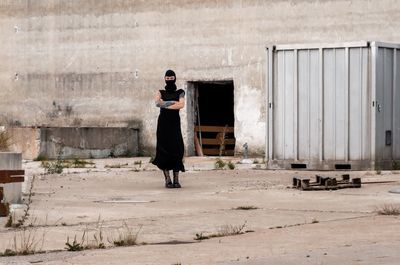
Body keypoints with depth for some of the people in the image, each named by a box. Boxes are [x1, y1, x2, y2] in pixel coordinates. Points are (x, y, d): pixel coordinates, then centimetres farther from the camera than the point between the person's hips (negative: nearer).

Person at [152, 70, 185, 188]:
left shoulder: (180, 93, 11)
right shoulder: (160, 93, 12)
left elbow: (181, 105, -9)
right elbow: (157, 103, -9)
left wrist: (165, 104, -7)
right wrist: (173, 102, -8)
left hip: (175, 123, 0)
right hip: (163, 123, 0)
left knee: (176, 149, -9)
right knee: (164, 149, -7)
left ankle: (176, 180, -8)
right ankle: (167, 180, -5)